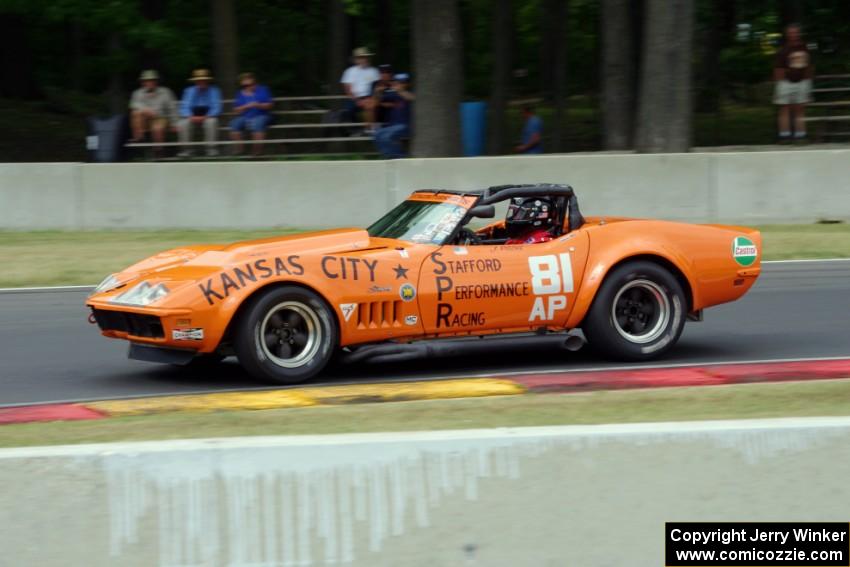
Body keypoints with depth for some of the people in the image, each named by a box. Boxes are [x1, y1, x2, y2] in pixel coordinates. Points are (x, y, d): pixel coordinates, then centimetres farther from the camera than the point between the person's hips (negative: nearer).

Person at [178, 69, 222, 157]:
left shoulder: (214, 91, -4)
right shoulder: (190, 91, 3)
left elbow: (216, 108, -11)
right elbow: (185, 107, -4)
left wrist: (205, 117, -26)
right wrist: (191, 117, -25)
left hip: (208, 117, -2)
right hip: (193, 116, 2)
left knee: (211, 122, -37)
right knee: (184, 122, -30)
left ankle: (211, 148, -31)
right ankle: (186, 149, -26)